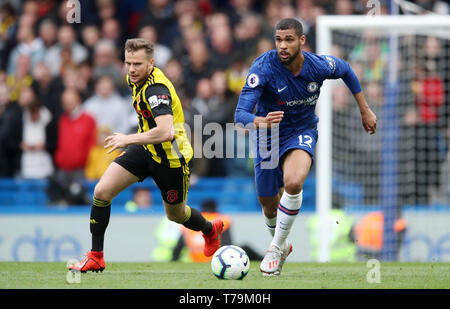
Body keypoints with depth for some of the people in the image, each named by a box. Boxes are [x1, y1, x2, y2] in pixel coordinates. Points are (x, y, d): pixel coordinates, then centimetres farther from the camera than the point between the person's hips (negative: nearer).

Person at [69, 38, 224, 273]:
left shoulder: (156, 89, -31)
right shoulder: (136, 80, -3)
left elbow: (166, 132, -43)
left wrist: (129, 139, -35)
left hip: (170, 158, -7)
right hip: (145, 149, 7)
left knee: (175, 215, 15)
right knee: (102, 192, -10)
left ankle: (210, 229, 50)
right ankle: (95, 257, 0)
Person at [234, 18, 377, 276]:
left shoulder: (319, 66, -18)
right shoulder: (264, 67, -25)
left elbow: (346, 70, 8)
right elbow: (241, 114, -30)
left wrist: (365, 110, 11)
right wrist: (262, 121, -52)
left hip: (303, 133, 0)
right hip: (269, 138, 1)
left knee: (293, 182, -31)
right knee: (270, 206, 11)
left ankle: (277, 249, -14)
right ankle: (283, 243, 47)